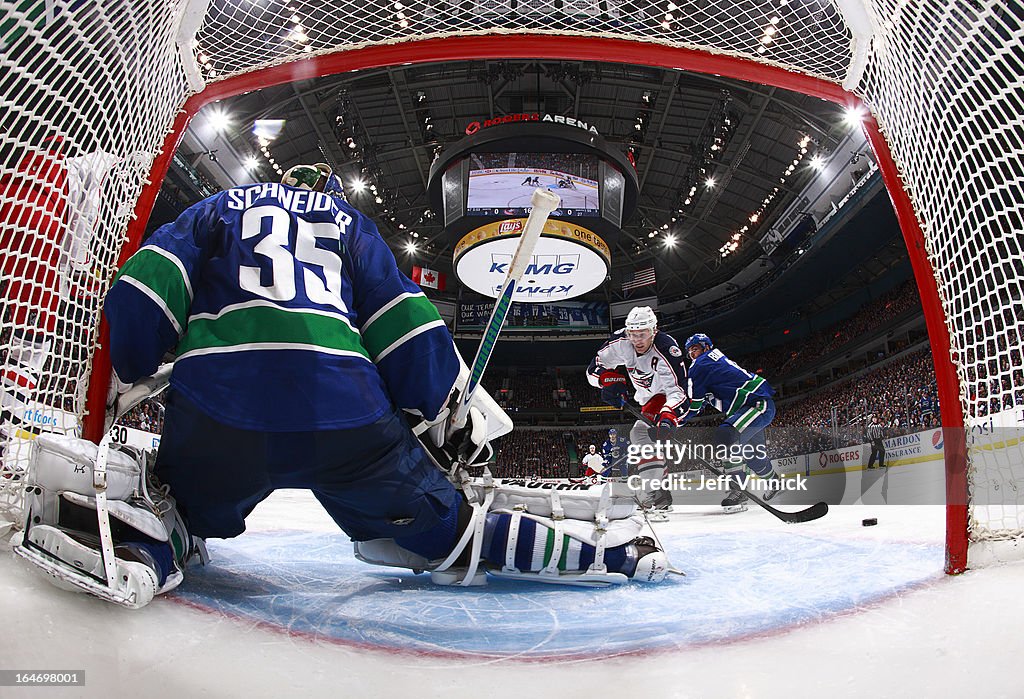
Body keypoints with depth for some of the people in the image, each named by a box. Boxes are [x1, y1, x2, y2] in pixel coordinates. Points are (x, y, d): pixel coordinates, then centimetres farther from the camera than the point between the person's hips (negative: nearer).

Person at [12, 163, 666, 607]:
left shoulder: (222, 205, 28)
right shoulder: (350, 219, 28)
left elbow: (143, 287, 12)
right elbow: (404, 316, 14)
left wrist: (129, 378, 25)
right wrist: (449, 409, 16)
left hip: (216, 402, 1)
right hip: (348, 411, 0)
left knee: (185, 506, 29)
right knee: (442, 530, 13)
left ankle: (139, 541, -4)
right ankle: (605, 550, 3)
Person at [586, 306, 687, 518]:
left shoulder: (666, 348, -35)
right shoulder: (620, 342, -18)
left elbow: (679, 391, -42)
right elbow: (595, 368, -8)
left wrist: (668, 416, -57)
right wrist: (611, 381, -28)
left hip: (668, 398, -8)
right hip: (649, 400, 8)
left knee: (641, 433, -26)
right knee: (640, 436, 12)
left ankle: (655, 496, -28)